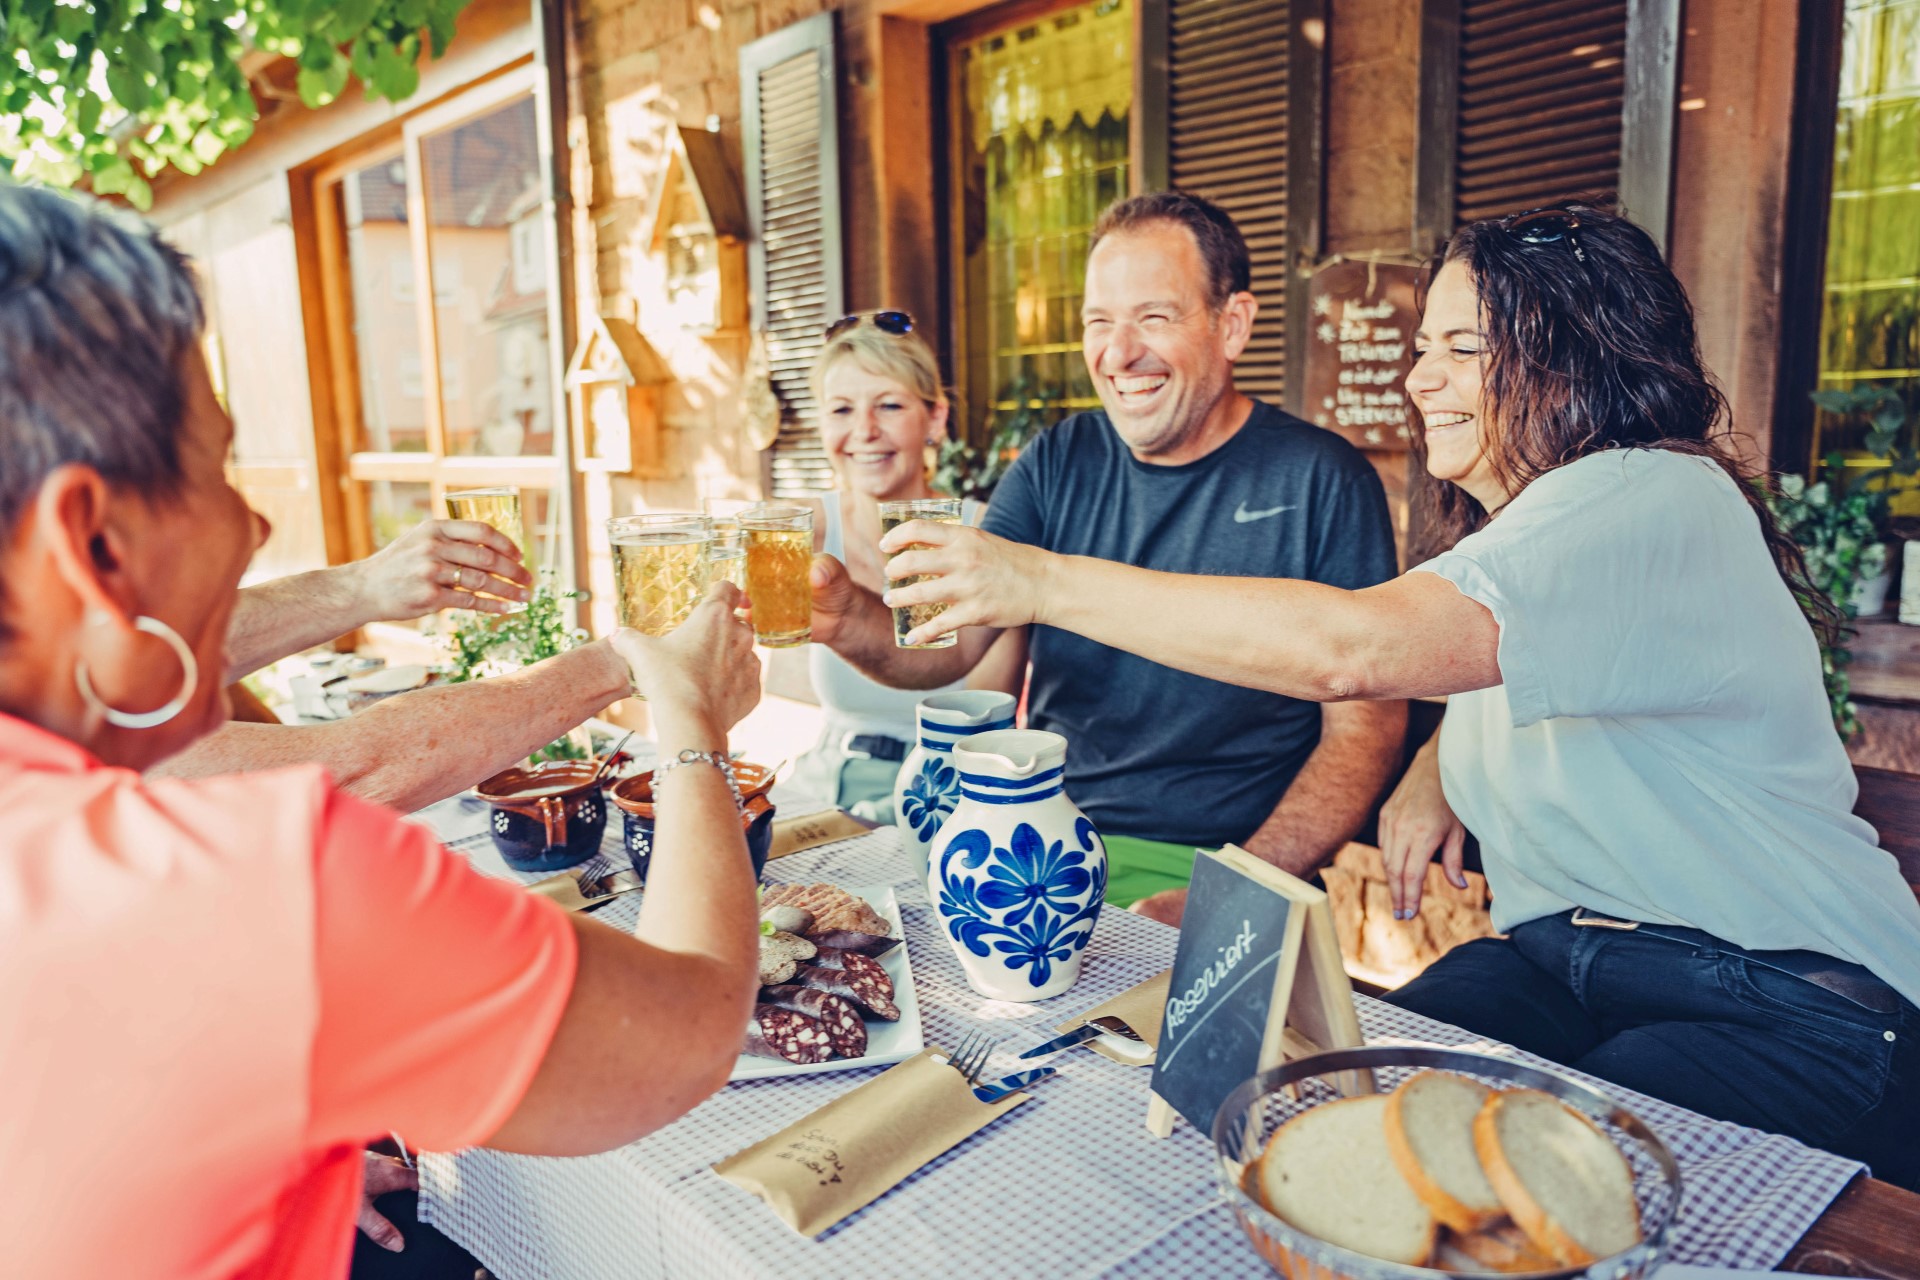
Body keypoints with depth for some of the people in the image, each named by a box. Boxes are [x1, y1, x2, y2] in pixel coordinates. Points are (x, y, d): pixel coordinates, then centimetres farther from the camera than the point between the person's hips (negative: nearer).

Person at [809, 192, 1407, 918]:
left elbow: (1366, 728, -6)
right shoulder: (1056, 465, 7)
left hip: (1220, 866, -3)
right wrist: (850, 622, -25)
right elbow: (950, 642, -2)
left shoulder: (1321, 479, -5)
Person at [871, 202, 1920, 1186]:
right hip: (1558, 962, 8)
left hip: (1790, 1009, -7)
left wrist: (1049, 582, -31)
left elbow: (1352, 647, -36)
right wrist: (1437, 768, 4)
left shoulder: (1656, 502, -21)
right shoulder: (1509, 523, 11)